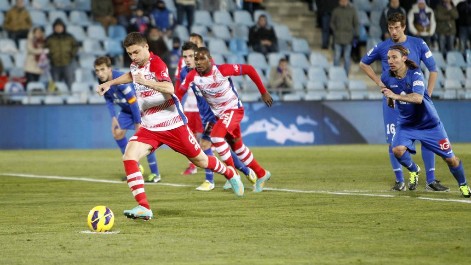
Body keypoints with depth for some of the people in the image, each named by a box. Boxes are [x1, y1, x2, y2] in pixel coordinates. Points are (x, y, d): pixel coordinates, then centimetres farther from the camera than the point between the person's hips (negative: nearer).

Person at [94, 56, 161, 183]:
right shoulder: (102, 82, -11)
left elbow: (133, 103, -30)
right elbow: (109, 100, 5)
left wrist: (138, 123, -25)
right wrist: (113, 118, -7)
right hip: (126, 109, 8)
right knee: (117, 133, 6)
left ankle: (155, 174, -8)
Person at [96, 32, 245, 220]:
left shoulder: (156, 64, -19)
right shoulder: (135, 65, 5)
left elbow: (169, 89, -37)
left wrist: (146, 82, -47)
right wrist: (110, 83, 25)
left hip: (172, 125, -6)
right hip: (149, 127, 6)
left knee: (199, 160, 10)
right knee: (129, 157, -18)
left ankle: (230, 173, 42)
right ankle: (143, 208, -20)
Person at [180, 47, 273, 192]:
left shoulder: (222, 70, -27)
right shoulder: (193, 76, -15)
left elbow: (249, 69, -19)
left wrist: (264, 92, -12)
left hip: (234, 109, -6)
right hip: (219, 113, 6)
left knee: (216, 136, -27)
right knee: (237, 147, 16)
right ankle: (261, 174, 35)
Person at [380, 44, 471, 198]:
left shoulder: (415, 74, -24)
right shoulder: (387, 77, -10)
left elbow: (418, 98, -41)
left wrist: (396, 96, -49)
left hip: (429, 123, -3)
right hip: (405, 123, 3)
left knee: (450, 158, 0)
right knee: (397, 150, -24)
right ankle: (413, 170, 8)